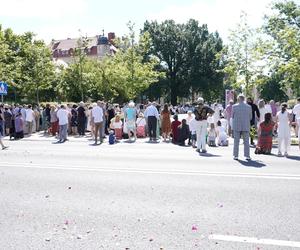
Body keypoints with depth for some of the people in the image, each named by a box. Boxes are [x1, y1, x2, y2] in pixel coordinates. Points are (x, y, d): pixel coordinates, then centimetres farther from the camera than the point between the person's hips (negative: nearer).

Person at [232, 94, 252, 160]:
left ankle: (236, 156, 7)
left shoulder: (234, 106, -5)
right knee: (246, 142, 7)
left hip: (237, 126, -1)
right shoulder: (249, 107, 0)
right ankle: (247, 156, 6)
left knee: (236, 141, 6)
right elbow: (250, 117, 6)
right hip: (246, 126, 1)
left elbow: (232, 116, 2)